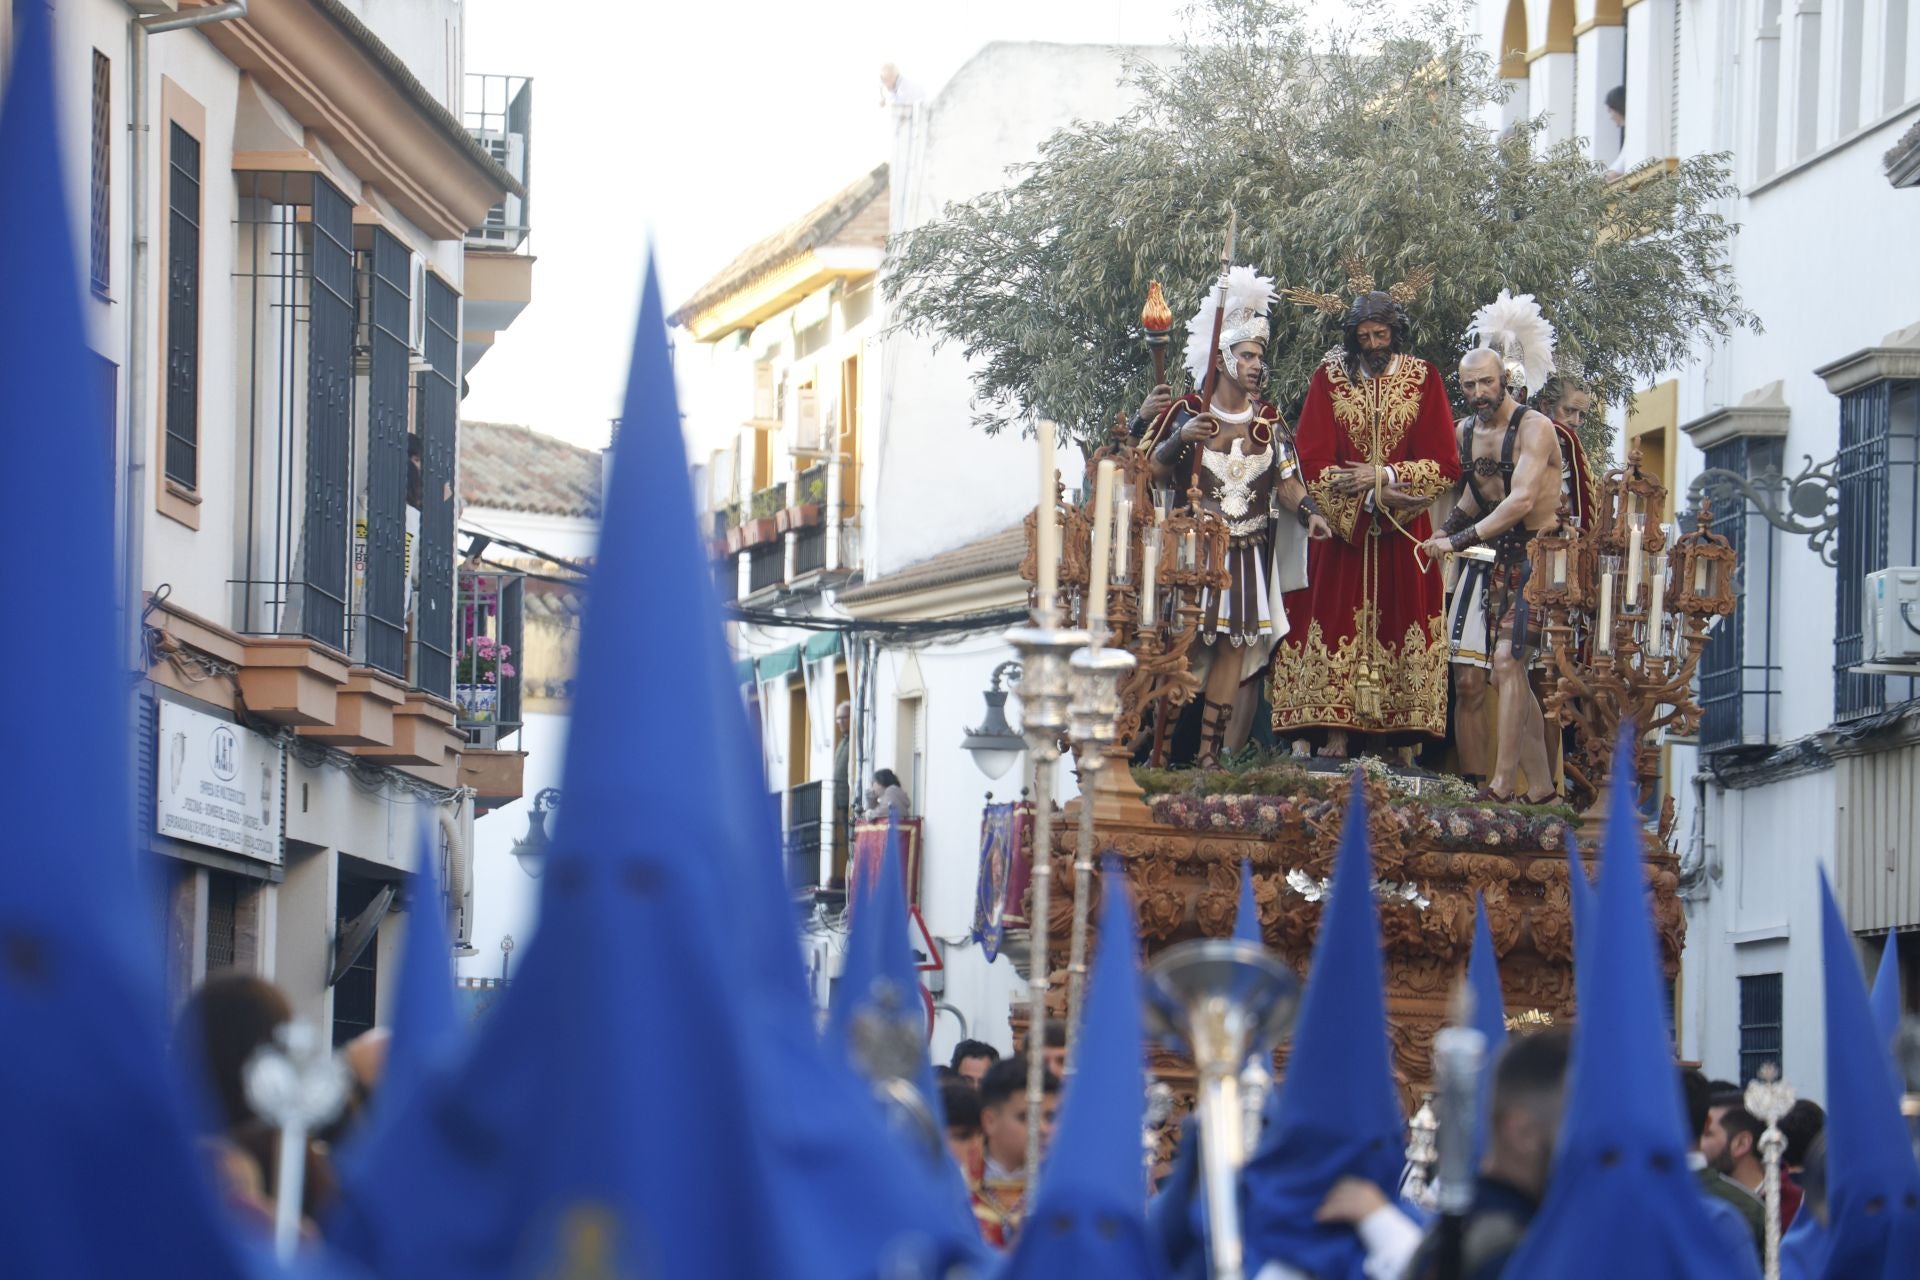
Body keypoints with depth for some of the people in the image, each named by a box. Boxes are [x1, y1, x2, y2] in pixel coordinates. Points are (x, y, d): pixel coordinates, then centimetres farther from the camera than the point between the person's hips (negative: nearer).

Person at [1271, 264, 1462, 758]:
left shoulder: (1423, 379, 4)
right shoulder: (1330, 377, 3)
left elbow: (1444, 464, -1)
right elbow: (1313, 461, -3)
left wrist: (1383, 476, -13)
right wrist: (1374, 493, -13)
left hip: (1403, 532, 0)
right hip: (1342, 525, 0)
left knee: (1399, 619, -3)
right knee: (1340, 619, -6)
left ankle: (1401, 737, -5)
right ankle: (1337, 732, -9)